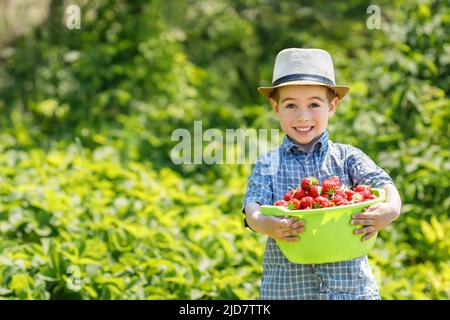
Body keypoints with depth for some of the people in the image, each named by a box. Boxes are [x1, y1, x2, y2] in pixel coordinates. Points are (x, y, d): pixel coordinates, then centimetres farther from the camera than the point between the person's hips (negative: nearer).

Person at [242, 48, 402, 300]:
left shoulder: (347, 157, 5)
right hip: (285, 288, 0)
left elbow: (383, 185, -9)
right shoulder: (268, 165, 6)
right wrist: (265, 224, -33)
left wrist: (390, 210, -33)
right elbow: (253, 206, -8)